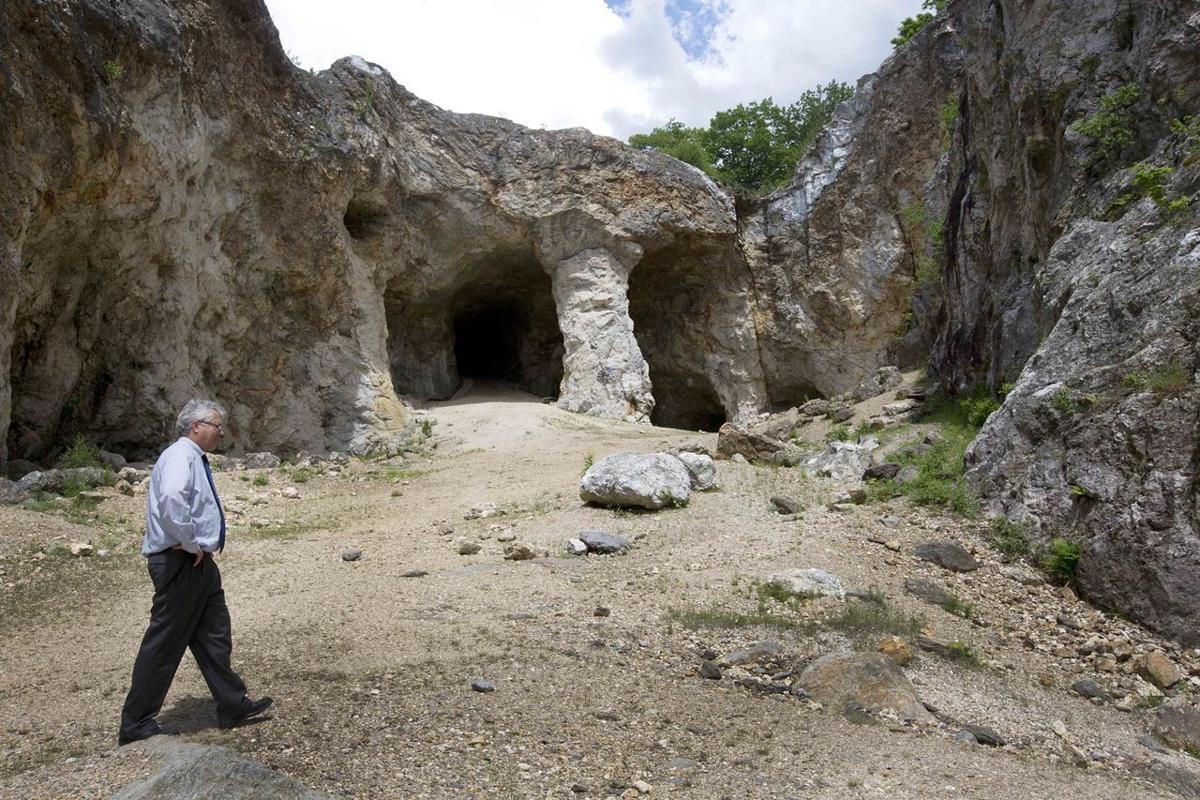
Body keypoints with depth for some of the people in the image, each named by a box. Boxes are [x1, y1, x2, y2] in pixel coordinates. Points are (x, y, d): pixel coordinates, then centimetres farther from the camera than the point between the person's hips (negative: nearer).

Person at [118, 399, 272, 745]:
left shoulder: (195, 459, 16)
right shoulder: (180, 456, -16)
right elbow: (171, 501, -34)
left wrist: (200, 547, 14)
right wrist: (191, 545, -23)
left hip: (199, 563, 10)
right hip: (180, 562, -10)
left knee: (215, 637, 15)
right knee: (165, 642, 0)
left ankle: (232, 706, 25)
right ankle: (136, 723, 12)